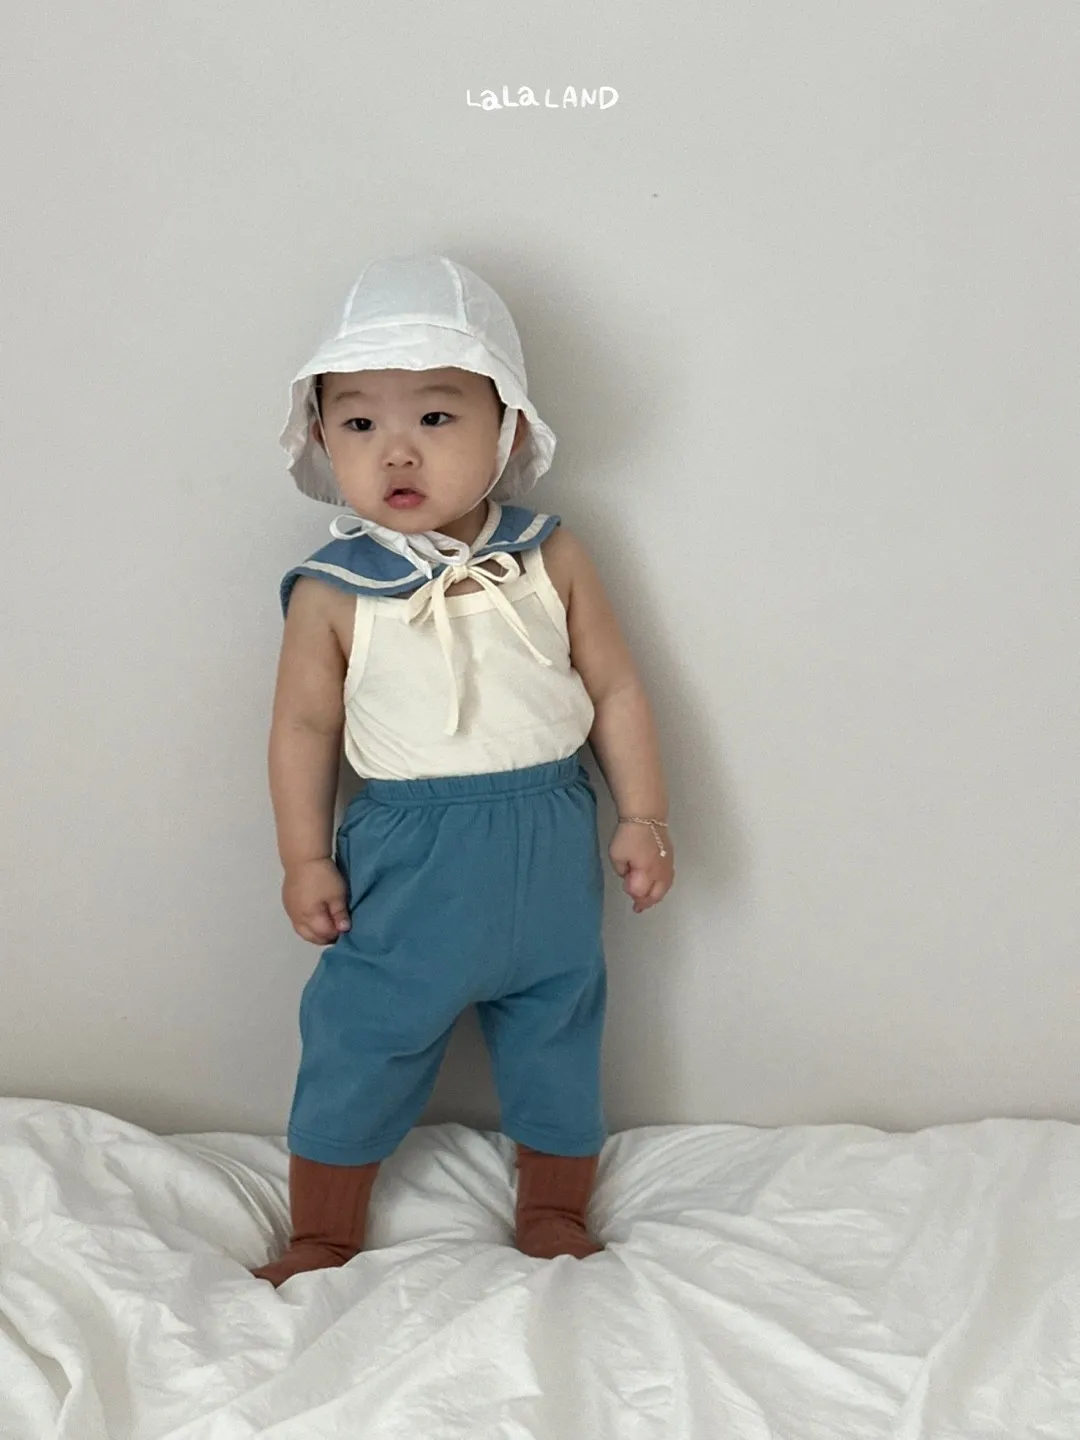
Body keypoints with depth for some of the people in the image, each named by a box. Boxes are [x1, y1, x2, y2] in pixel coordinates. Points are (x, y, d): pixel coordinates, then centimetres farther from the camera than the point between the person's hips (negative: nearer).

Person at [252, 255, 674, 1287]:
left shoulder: (549, 559, -6)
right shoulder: (331, 593, -11)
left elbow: (615, 688, 1)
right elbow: (304, 728, -2)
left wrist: (642, 814, -1)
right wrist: (305, 859, -2)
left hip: (548, 859, 2)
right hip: (404, 861, -1)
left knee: (560, 1047, 17)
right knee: (355, 1057, 9)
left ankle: (552, 1217, 40)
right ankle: (323, 1238, 32)